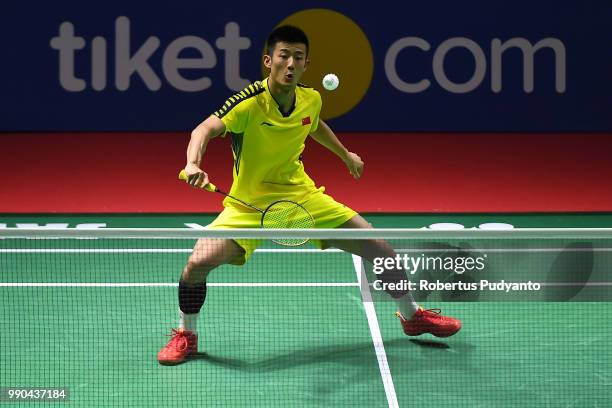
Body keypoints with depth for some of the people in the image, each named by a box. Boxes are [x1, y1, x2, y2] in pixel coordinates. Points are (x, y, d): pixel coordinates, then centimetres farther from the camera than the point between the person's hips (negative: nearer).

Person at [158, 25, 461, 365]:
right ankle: (186, 335, 4)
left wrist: (345, 154, 32)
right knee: (198, 263, -25)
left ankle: (411, 316, 27)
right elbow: (206, 129, -39)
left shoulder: (310, 100, -5)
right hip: (248, 205, -4)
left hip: (302, 197, 4)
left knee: (380, 249, 0)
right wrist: (193, 163, -59)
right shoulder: (249, 103, -23)